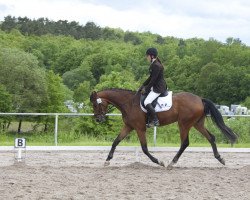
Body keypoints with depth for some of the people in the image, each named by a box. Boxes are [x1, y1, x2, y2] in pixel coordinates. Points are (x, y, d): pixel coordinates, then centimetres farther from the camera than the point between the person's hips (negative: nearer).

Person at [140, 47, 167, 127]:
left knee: (147, 102, -21)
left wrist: (146, 89, -13)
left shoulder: (156, 66, -21)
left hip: (159, 88, -11)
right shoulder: (153, 64, 10)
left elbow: (153, 79, -21)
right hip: (156, 86, 11)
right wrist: (144, 85, 13)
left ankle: (155, 120, -18)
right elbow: (151, 77, 18)